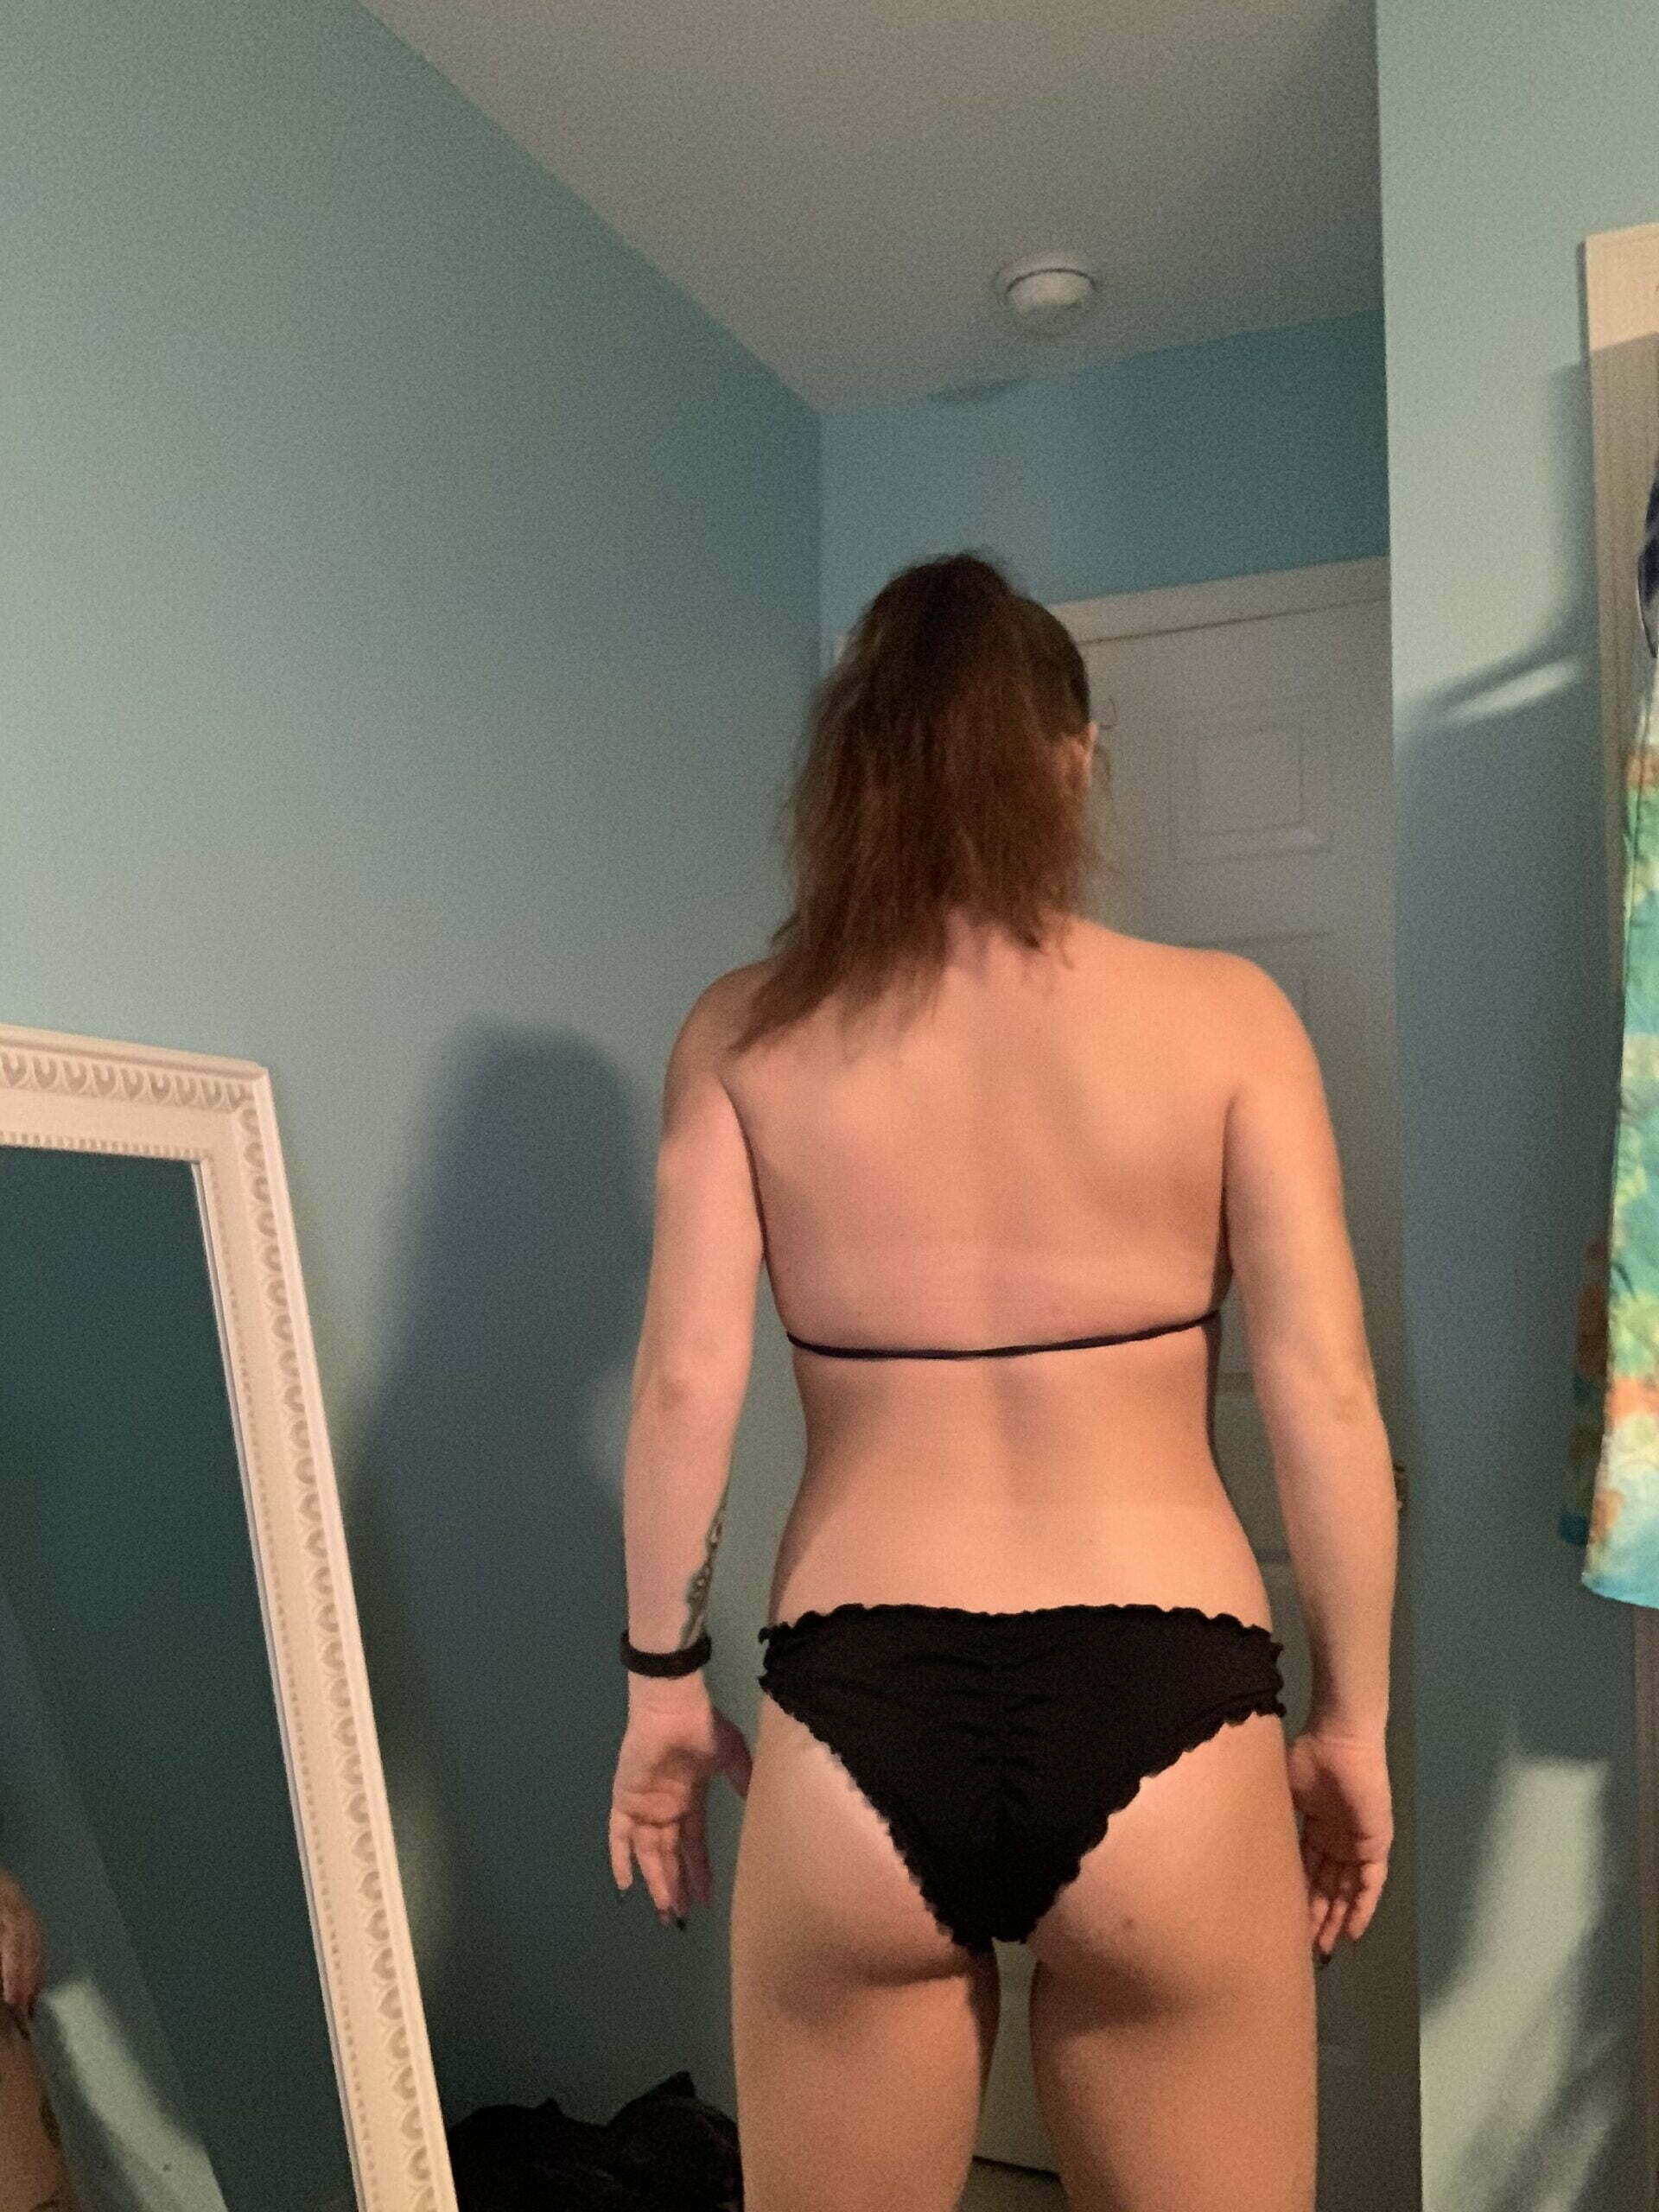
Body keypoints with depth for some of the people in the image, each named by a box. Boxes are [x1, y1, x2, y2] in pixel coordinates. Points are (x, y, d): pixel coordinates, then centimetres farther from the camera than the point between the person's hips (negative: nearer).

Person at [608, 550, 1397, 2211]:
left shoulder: (743, 1031, 0)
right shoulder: (1223, 1013, -3)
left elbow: (685, 1385, -3)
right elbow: (1325, 1400, -4)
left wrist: (663, 1680, 9)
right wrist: (1352, 1718, 7)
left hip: (854, 1718, 1)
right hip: (1155, 1711, 0)